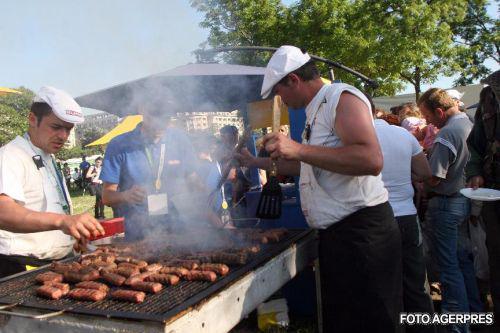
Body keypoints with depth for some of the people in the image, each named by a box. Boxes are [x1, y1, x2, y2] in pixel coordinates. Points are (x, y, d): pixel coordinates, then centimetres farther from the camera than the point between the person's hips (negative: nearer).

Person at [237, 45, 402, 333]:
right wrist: (257, 162, 32)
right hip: (337, 233, 10)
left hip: (362, 231, -10)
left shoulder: (342, 97, -14)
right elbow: (307, 165, 29)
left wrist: (299, 149, -29)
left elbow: (372, 160, -30)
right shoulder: (317, 110, 17)